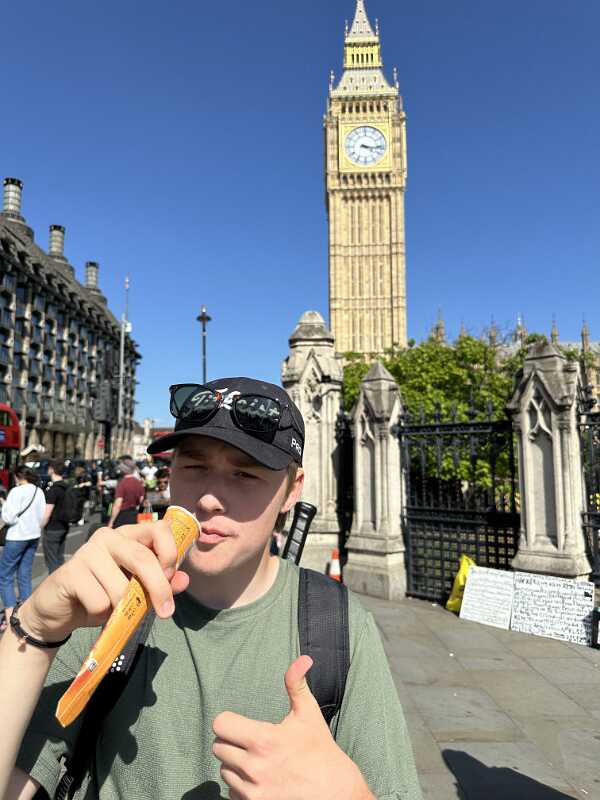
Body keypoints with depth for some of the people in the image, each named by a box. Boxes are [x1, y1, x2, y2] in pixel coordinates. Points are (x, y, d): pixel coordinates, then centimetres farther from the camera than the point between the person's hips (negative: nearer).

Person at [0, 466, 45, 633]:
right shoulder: (39, 492, 7)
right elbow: (42, 516, 12)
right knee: (25, 576, 13)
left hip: (17, 537, -7)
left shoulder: (17, 491, -15)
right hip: (34, 536, 7)